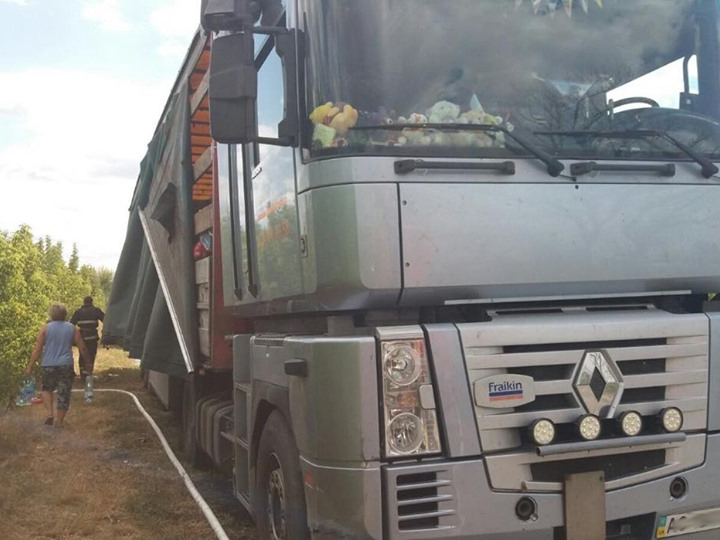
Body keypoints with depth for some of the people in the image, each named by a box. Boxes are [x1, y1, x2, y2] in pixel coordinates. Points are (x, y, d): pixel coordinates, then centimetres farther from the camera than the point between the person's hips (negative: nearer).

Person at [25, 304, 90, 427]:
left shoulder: (46, 328, -1)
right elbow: (82, 348, 3)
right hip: (66, 365, 0)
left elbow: (37, 349, -2)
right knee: (64, 393, 7)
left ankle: (50, 414, 5)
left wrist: (30, 366, 5)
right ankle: (59, 421, 11)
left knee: (46, 389, 22)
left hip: (49, 366, 0)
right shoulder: (73, 329, 2)